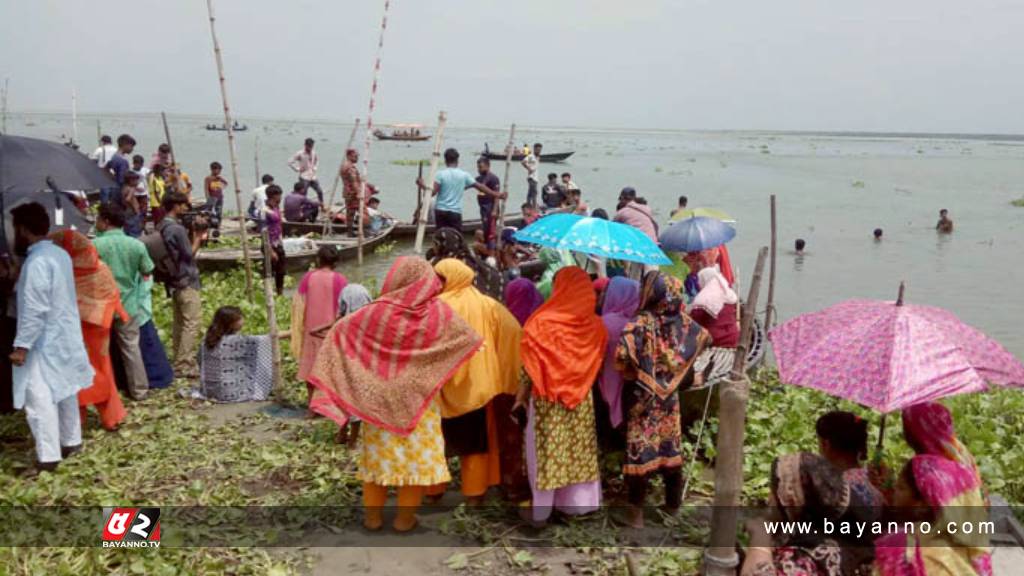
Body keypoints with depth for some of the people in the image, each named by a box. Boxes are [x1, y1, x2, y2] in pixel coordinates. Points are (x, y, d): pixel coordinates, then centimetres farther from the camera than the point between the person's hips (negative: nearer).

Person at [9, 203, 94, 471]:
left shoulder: (36, 262, -21)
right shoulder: (60, 254, 8)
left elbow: (34, 310, -25)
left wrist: (22, 345, -22)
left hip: (45, 342, -9)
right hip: (66, 335, 9)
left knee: (39, 398, -5)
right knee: (65, 392, 19)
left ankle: (48, 456, -2)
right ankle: (71, 441, 30)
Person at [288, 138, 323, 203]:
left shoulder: (313, 153, 6)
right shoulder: (300, 154, -11)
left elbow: (317, 159, 29)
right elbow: (290, 162, -13)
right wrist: (298, 169, -10)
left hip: (313, 177, 5)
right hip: (304, 178, -5)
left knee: (320, 191, 3)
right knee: (303, 195, -4)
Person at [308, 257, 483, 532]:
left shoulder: (376, 311, -12)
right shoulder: (440, 312, -10)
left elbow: (338, 330, -5)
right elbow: (470, 338, 2)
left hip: (378, 397, 1)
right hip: (419, 397, 0)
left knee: (378, 454, 13)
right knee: (416, 455, 9)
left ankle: (373, 517, 21)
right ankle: (404, 519, 15)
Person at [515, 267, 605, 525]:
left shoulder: (542, 322, -13)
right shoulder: (594, 325, -2)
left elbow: (530, 364, -11)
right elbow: (596, 364, 5)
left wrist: (521, 396, -4)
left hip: (547, 397, -3)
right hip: (582, 398, 4)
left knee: (546, 450, 5)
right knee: (578, 447, 13)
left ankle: (541, 508, 11)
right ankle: (578, 501, 21)